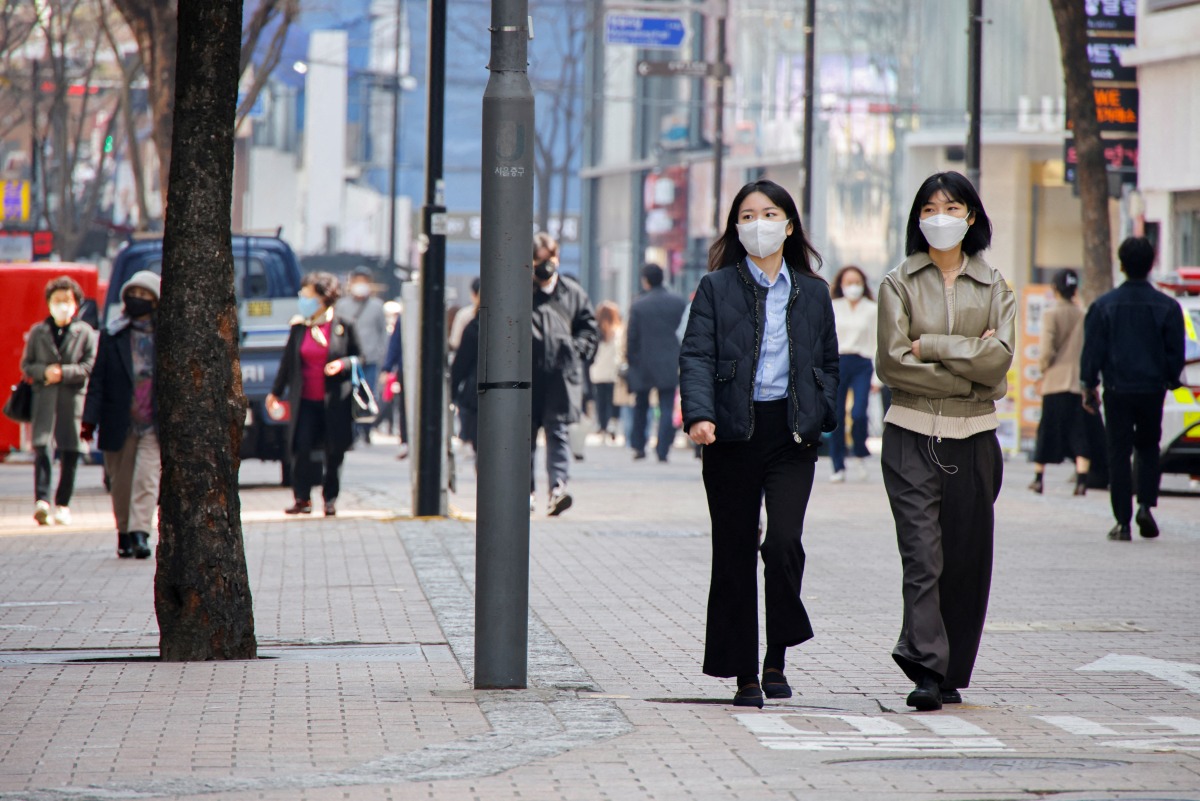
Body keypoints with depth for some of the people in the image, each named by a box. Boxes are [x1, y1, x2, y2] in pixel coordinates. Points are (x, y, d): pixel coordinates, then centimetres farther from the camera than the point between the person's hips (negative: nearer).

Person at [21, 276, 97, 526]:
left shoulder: (86, 333, 8)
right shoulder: (37, 332, 15)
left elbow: (90, 366, 0)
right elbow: (26, 365, 12)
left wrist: (63, 372, -12)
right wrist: (44, 371, -9)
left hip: (73, 396, 0)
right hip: (44, 396, 0)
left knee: (70, 452, 0)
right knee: (42, 447, -14)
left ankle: (62, 504, 9)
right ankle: (41, 501, -23)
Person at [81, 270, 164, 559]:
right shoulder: (111, 336, 7)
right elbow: (97, 380, 4)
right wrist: (89, 419, -4)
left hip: (154, 426, -1)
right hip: (119, 424, 1)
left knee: (147, 479, -13)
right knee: (121, 483, 8)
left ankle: (140, 533, -17)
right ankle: (124, 534, 20)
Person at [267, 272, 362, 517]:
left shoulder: (343, 326, -2)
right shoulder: (298, 327, 6)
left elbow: (359, 357, 5)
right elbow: (288, 362, 14)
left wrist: (342, 364, -16)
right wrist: (276, 392, 16)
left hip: (335, 401, -2)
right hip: (306, 400, 2)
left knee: (334, 451, 4)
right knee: (302, 448, -8)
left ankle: (330, 499, 17)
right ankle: (302, 498, -1)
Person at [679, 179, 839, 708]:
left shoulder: (812, 292, 12)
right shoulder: (716, 288, 4)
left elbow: (828, 363, 18)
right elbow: (696, 357, -6)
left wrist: (819, 419, 4)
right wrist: (699, 415, -22)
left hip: (791, 433, 1)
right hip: (733, 433, -1)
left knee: (784, 541, -16)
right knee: (735, 554, 2)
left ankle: (776, 659, 1)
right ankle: (744, 675, 10)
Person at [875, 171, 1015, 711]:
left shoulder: (993, 286, 10)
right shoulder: (898, 284, 5)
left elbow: (999, 358, -5)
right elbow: (892, 363, -6)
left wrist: (928, 347, -10)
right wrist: (968, 373, -9)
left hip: (974, 439, 2)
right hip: (912, 437, -2)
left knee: (967, 559, 5)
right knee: (922, 555, -13)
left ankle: (952, 673, 17)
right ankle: (927, 671, -20)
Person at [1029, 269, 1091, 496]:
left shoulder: (1051, 314, -6)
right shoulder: (1084, 315, 3)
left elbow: (1047, 350, -12)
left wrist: (1042, 366, 7)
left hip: (1055, 382, -2)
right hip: (1080, 382, 2)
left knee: (1047, 431, 9)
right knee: (1080, 434, 1)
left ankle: (1038, 478, 14)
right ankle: (1081, 480, -11)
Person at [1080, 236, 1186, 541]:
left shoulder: (1103, 305, -4)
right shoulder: (1167, 306, -3)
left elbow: (1092, 350, -1)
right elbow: (1175, 352, 2)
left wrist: (1089, 386, 8)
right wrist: (1170, 380, 18)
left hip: (1117, 391, -1)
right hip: (1152, 390, 1)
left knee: (1119, 454, 3)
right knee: (1148, 449, 17)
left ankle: (1123, 522, 0)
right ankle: (1146, 505, -1)